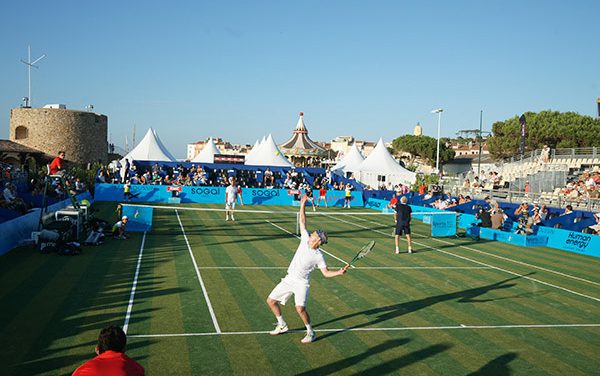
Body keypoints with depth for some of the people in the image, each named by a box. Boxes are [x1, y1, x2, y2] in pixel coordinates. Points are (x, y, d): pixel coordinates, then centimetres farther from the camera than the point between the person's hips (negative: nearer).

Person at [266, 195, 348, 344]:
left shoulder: (318, 256, -14)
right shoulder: (305, 239, -3)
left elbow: (326, 273, -9)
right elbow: (302, 221, 1)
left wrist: (339, 272, -26)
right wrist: (303, 204, -3)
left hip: (301, 283, -6)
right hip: (288, 279, 6)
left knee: (300, 308, -25)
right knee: (271, 300, 8)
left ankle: (310, 332, -1)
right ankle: (282, 325, 28)